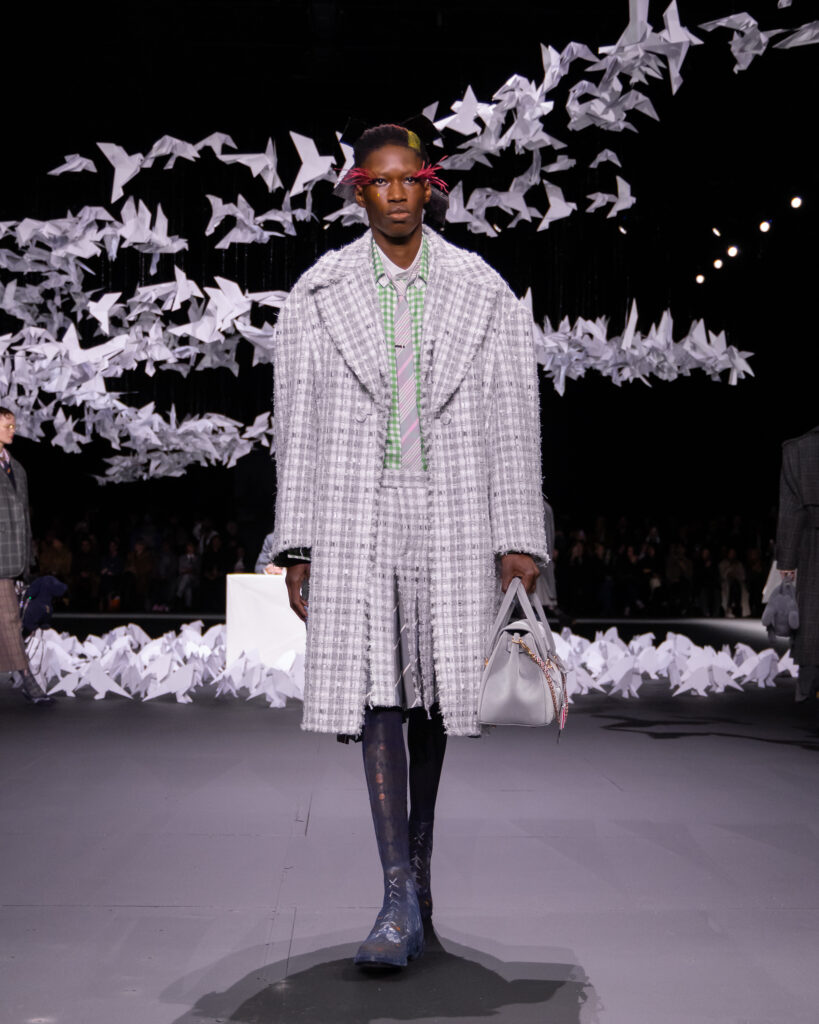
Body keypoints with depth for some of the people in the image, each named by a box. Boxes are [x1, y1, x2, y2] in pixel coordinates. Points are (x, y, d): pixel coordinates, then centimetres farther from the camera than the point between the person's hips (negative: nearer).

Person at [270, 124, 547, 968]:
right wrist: (296, 547, 2)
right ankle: (400, 898, -7)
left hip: (451, 515, 1)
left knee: (435, 690, 8)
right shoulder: (318, 295, 6)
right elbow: (296, 425, 6)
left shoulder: (482, 293, 6)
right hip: (355, 514, 0)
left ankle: (418, 857, 28)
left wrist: (517, 541, -2)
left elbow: (512, 420, 3)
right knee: (373, 691, -9)